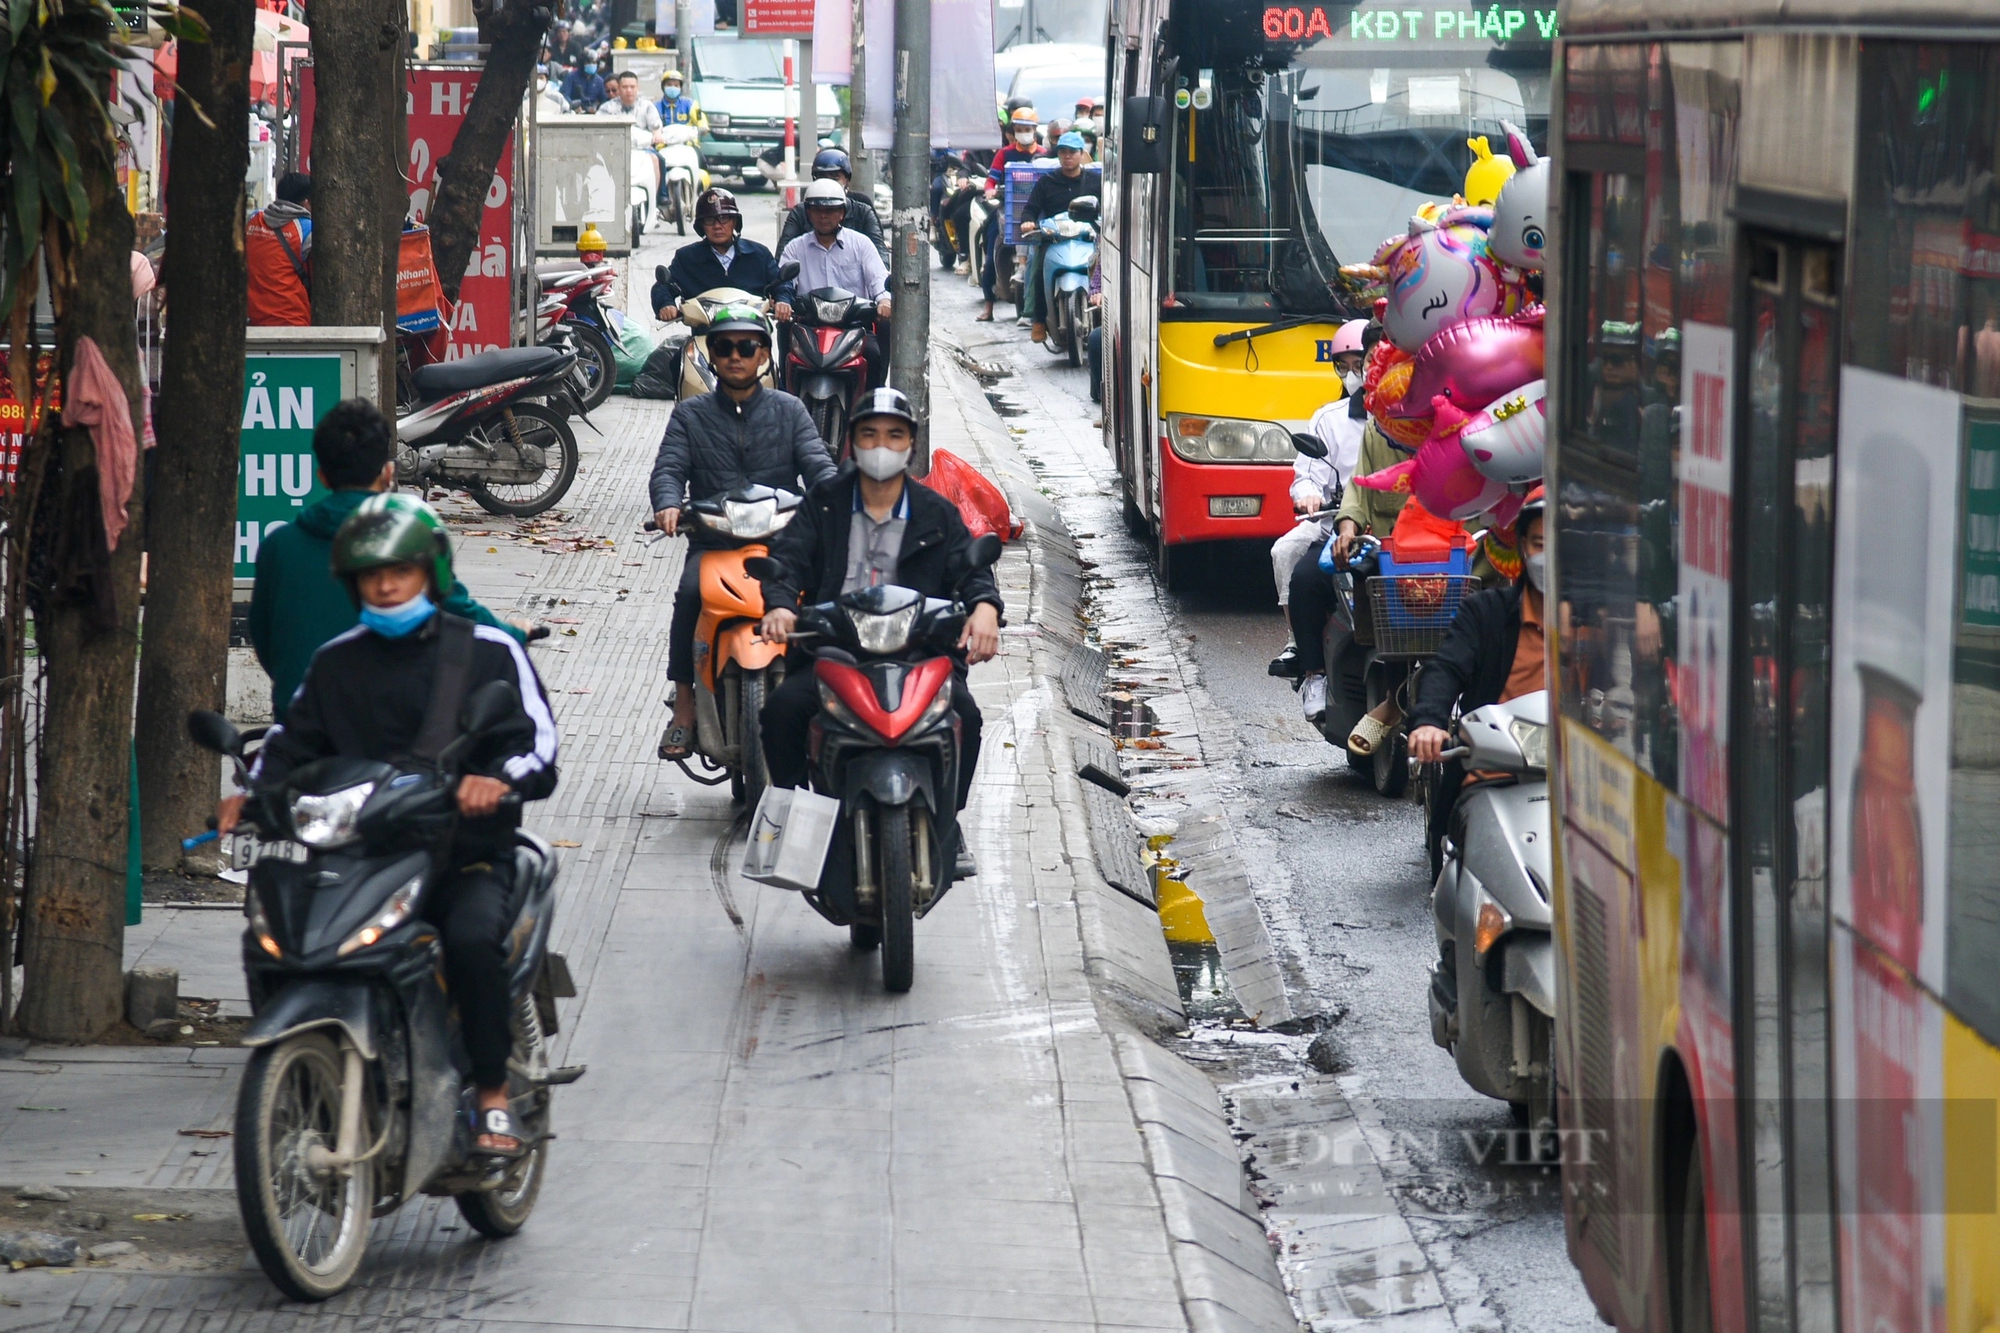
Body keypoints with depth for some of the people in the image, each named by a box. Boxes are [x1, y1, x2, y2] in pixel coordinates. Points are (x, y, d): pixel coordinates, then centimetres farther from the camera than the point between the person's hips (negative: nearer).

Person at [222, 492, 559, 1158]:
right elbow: (295, 737, 14)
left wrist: (498, 779, -25)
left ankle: (494, 1099, -22)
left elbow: (537, 743, -2)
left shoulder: (488, 652, 6)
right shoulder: (336, 662, 18)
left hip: (464, 857, -3)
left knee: (473, 935, -35)